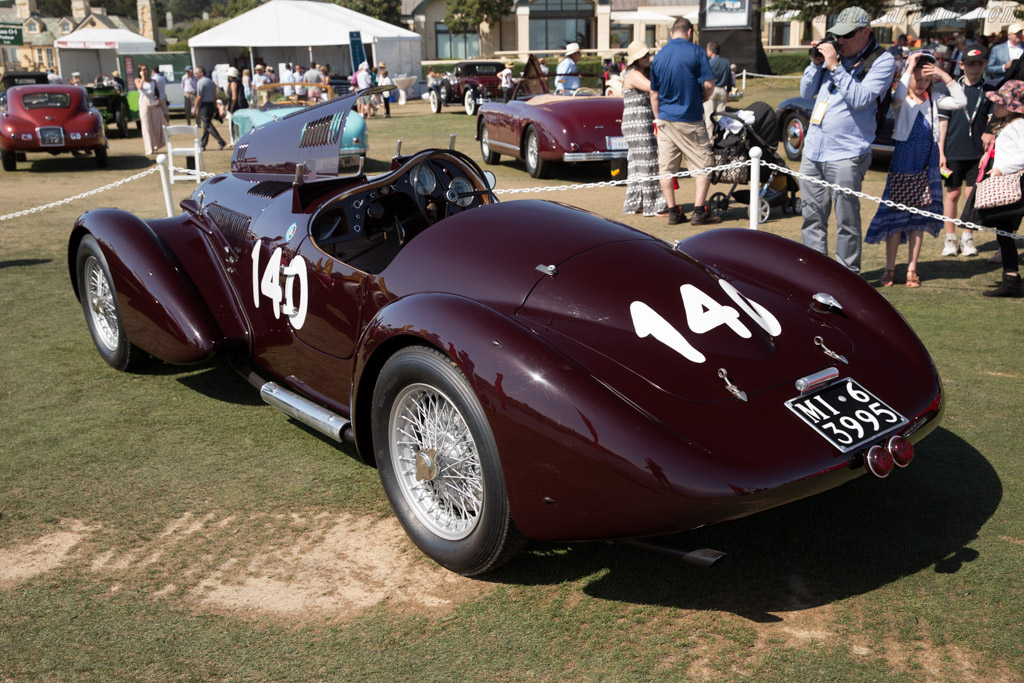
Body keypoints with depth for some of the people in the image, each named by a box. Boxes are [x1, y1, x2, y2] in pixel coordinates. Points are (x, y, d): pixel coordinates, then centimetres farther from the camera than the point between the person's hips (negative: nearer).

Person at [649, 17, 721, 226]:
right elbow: (709, 84, -10)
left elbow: (654, 93, 12)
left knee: (666, 167, 7)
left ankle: (673, 212, 9)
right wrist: (701, 99, 10)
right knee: (703, 165, 4)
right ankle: (699, 211, 1)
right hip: (690, 120, -5)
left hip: (665, 119, 5)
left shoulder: (659, 56, 8)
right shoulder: (696, 51, -6)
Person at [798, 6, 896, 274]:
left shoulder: (882, 61, -4)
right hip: (813, 150, 6)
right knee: (812, 217, 11)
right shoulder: (835, 54, 14)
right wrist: (817, 63, 1)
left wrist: (835, 66, -18)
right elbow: (806, 92, 16)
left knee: (847, 222, -2)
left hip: (846, 155, -6)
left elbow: (860, 98, -16)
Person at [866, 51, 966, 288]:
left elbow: (960, 102, -1)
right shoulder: (901, 100, -2)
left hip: (928, 164, 4)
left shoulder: (933, 99, 9)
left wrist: (944, 75, -6)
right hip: (903, 162, -3)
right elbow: (899, 96, -25)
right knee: (896, 215, -3)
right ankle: (889, 270, 6)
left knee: (919, 218, 6)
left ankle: (912, 269, 13)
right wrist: (910, 67, -18)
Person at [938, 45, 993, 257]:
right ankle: (950, 239, 14)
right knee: (952, 194, 5)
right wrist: (940, 152, -2)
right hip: (953, 152, -1)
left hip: (978, 152, 1)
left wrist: (990, 132, -18)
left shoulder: (989, 91, 5)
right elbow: (943, 121, 2)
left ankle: (968, 237, 15)